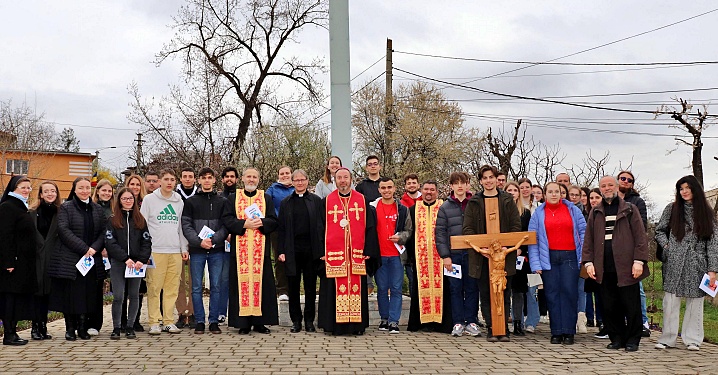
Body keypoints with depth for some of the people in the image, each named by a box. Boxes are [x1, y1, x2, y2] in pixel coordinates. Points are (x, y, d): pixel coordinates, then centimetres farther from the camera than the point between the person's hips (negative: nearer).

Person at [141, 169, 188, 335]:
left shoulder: (179, 201, 14)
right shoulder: (150, 199, 3)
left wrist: (184, 248, 11)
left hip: (175, 251, 4)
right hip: (155, 251, -3)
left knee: (172, 288, 3)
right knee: (154, 287, -4)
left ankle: (169, 321, 10)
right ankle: (154, 322, 3)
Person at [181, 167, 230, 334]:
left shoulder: (222, 201, 9)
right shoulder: (191, 201, 7)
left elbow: (227, 225, 1)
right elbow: (186, 225, -1)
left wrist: (213, 239, -14)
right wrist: (199, 241, -15)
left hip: (217, 250, 1)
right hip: (196, 251, 0)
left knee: (215, 286, 4)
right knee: (197, 287, 2)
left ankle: (214, 321, 11)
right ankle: (199, 321, 11)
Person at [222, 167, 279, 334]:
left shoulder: (266, 198, 13)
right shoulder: (233, 198, 11)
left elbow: (273, 221, 5)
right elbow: (227, 220, 0)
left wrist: (261, 223, -15)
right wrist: (244, 224, -15)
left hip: (261, 248, 1)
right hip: (240, 249, -1)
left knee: (261, 282, -1)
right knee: (242, 283, -2)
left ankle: (259, 321, 6)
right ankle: (243, 323, 2)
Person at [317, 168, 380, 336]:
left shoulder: (362, 201, 8)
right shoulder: (326, 202, 8)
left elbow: (370, 227, 5)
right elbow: (320, 228, 5)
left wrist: (368, 251, -4)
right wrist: (321, 252, -4)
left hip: (357, 255, 1)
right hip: (333, 255, -1)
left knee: (357, 289, 3)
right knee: (334, 290, 0)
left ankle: (357, 325, 11)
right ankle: (332, 325, 7)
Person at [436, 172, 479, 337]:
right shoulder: (445, 207, 5)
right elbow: (440, 232, 2)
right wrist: (445, 255, -5)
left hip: (472, 253, 0)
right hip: (453, 254, 0)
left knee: (472, 288, 4)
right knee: (455, 289, 4)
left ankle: (471, 322, 12)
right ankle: (458, 323, 11)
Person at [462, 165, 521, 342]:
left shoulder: (507, 200, 8)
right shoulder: (474, 202, 8)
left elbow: (516, 225, 4)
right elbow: (467, 228, 4)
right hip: (482, 255, 1)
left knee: (504, 293, 1)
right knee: (486, 294, 3)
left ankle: (504, 329, 8)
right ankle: (491, 329, 9)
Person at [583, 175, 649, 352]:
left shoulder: (630, 209, 6)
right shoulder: (595, 212, 15)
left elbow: (640, 236, 0)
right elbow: (588, 239, 12)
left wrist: (639, 261, -9)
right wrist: (588, 262, 2)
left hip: (626, 267, -3)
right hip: (604, 268, 3)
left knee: (631, 306, 1)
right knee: (609, 306, 6)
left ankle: (632, 340, 12)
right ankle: (616, 338, 17)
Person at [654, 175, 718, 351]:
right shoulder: (672, 209, 7)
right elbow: (659, 231, 15)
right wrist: (667, 246, -3)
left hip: (697, 264, 0)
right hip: (674, 263, 0)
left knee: (695, 300, 4)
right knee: (671, 301, -2)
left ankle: (693, 339, 14)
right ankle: (667, 338, 5)